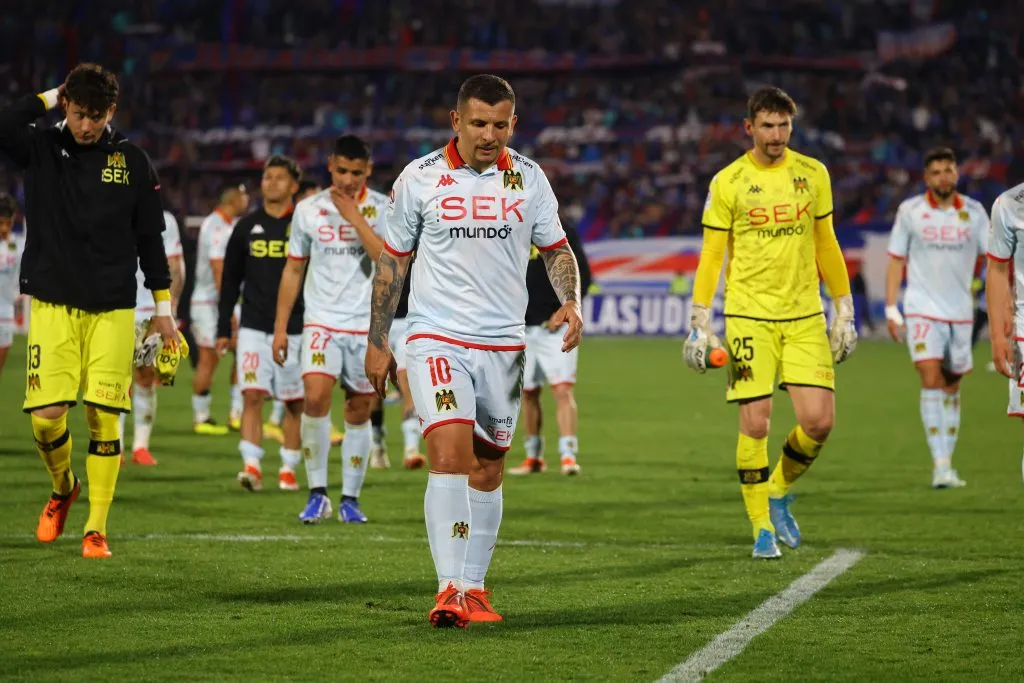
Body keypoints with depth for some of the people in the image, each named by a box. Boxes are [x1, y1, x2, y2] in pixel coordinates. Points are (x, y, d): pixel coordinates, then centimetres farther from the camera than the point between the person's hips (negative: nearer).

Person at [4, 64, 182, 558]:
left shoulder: (132, 161, 5)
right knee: (45, 415, -8)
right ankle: (63, 489, 23)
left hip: (112, 311, 0)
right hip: (52, 307, 0)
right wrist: (50, 98, -10)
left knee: (103, 416, -5)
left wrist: (163, 308, 8)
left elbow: (150, 238, 9)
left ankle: (96, 529, 3)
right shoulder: (41, 148, 2)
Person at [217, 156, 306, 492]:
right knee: (252, 395, -11)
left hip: (295, 331, -1)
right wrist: (223, 330, 7)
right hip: (253, 328, 1)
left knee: (295, 402, 5)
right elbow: (230, 281, 11)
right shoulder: (247, 227, 7)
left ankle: (288, 469, 15)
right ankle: (251, 465, -14)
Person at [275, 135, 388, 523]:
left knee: (359, 411, 4)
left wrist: (353, 215, -18)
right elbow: (293, 270, 11)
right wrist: (280, 327, 8)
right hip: (322, 321, 0)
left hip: (368, 325, 0)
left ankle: (350, 499, 16)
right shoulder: (309, 210, 4)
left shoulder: (383, 209, -1)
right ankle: (317, 494, -10)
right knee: (316, 396, -20)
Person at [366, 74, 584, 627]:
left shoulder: (528, 178, 4)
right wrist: (377, 343, 8)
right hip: (437, 340, -3)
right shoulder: (420, 178, -2)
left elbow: (555, 248, 14)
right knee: (449, 455, -19)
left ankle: (473, 588, 20)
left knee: (488, 471, 9)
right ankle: (449, 591, -21)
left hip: (503, 345, 3)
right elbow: (392, 260, 7)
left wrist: (570, 302, -6)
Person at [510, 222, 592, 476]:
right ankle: (533, 457, 21)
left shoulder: (564, 234, -1)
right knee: (528, 393, 10)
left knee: (563, 389, -13)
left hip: (555, 326, -4)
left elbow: (582, 276, -4)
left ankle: (568, 455, -16)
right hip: (523, 329, 4)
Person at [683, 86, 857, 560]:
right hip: (748, 316, -2)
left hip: (804, 316, 2)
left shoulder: (813, 174, 7)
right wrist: (700, 322, -2)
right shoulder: (727, 182, 0)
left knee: (819, 420, -6)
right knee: (754, 423, -6)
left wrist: (844, 312, 13)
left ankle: (779, 492, 21)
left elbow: (826, 245, 15)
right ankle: (762, 528, 8)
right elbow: (711, 255, 3)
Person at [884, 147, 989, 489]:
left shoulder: (974, 212, 3)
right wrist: (891, 310, -2)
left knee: (952, 386, 9)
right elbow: (896, 260, 4)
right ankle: (940, 464, -20)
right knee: (931, 380, -17)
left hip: (960, 312, 3)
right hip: (922, 310, -3)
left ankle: (945, 466, 19)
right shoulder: (910, 211, -1)